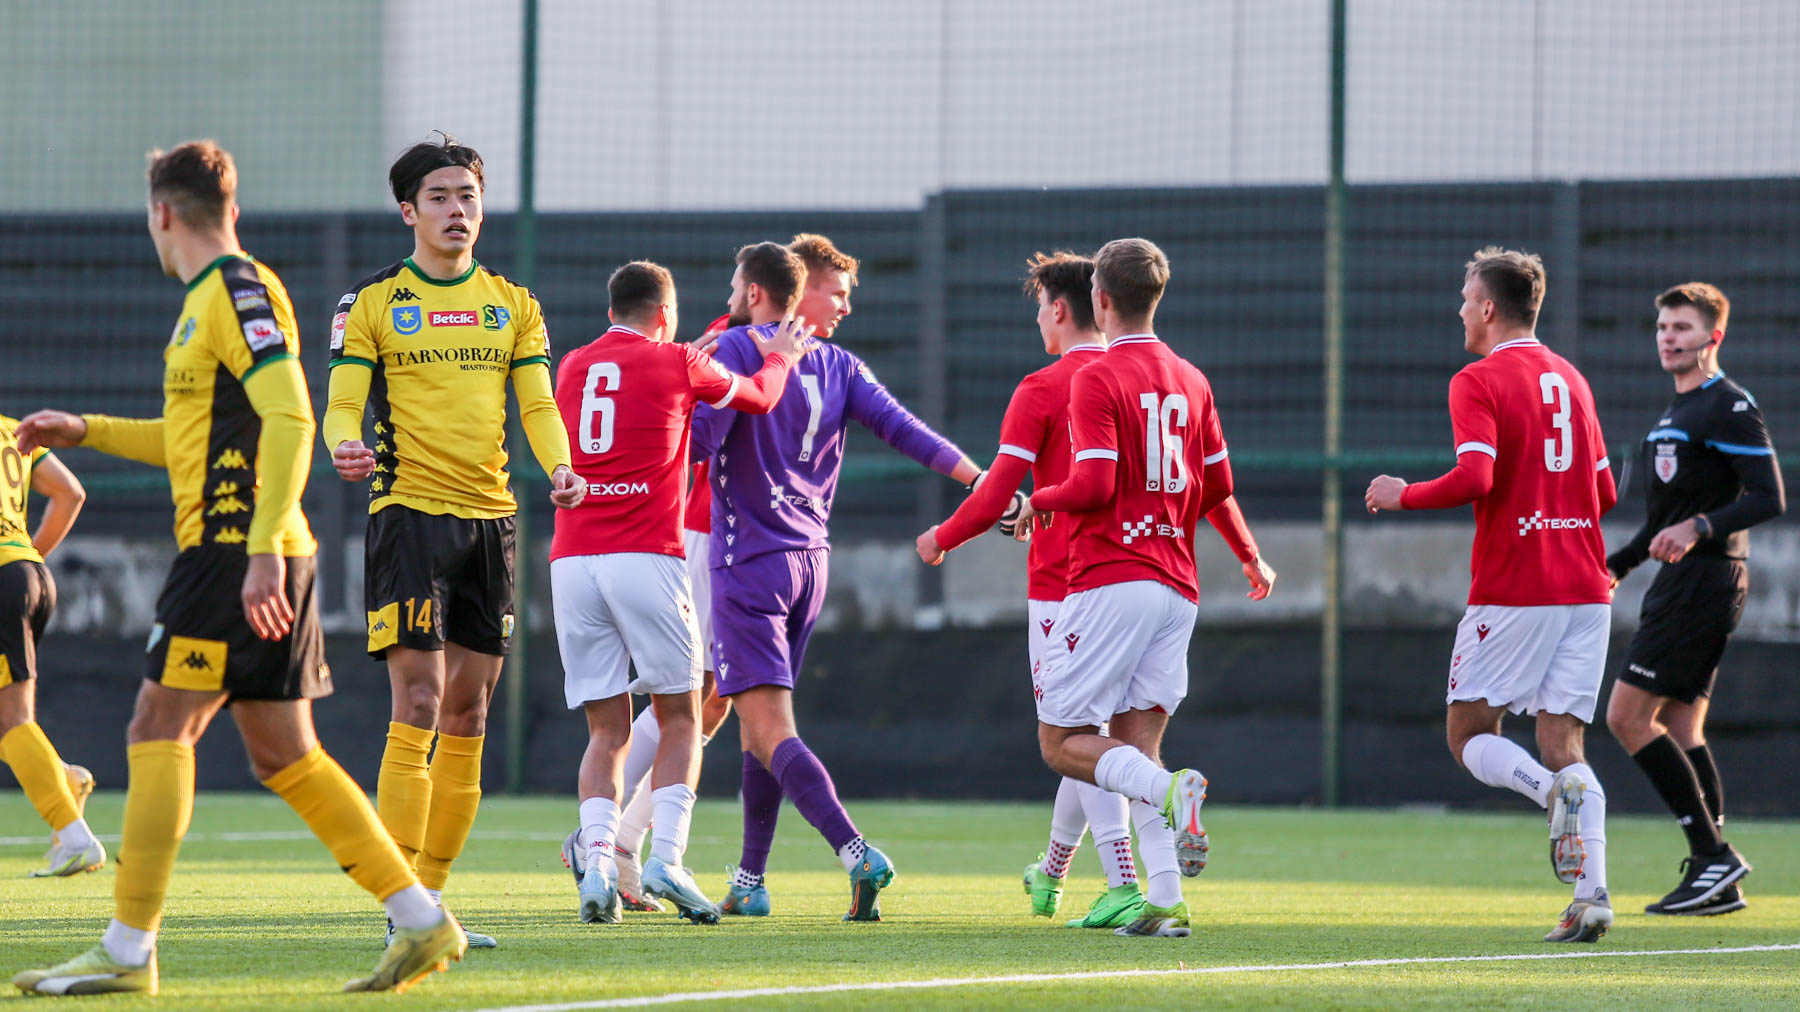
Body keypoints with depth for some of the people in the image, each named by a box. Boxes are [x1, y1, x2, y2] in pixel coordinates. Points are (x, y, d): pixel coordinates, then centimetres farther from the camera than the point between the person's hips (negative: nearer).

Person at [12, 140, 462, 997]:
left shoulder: (240, 291, -10)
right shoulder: (209, 300, 21)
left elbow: (289, 420, -21)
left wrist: (262, 549, -27)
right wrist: (83, 431, 33)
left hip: (235, 551, -10)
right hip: (241, 551, 10)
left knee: (159, 729, -9)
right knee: (284, 755, 8)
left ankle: (128, 951, -10)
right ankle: (421, 920, 7)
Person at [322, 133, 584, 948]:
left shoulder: (512, 304, 12)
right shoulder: (371, 302, 1)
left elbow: (536, 402, 8)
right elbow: (343, 402, -2)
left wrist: (558, 466, -12)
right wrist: (346, 444, -25)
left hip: (490, 515, 5)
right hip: (409, 510, -5)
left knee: (468, 711, 6)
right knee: (420, 702, -13)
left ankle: (431, 897, 13)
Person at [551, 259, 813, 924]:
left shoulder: (572, 368, 15)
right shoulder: (677, 364, 3)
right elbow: (759, 397, 19)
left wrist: (711, 344, 40)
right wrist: (780, 357, 41)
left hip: (572, 562, 4)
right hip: (647, 560, -4)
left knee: (607, 730, 7)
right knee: (679, 720, 6)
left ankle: (597, 865, -11)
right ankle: (666, 858, -12)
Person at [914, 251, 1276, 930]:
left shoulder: (1042, 390, -8)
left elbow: (995, 497, -11)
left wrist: (940, 540, 7)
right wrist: (1250, 556, 21)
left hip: (1062, 587, -6)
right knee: (1098, 733, 17)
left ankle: (1124, 886, -16)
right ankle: (1051, 874, 33)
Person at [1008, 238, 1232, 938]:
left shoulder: (1097, 380, -9)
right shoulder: (1191, 381, 12)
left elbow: (1094, 485, -17)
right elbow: (1217, 486, 17)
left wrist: (1038, 502, 1)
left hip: (1109, 579, -7)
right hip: (1175, 585, 7)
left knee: (1062, 743, 1)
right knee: (1137, 742, 7)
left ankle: (1171, 791, -26)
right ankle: (1164, 902, -8)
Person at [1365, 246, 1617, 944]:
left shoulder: (1479, 382, -7)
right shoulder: (1571, 380, 15)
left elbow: (1475, 478, -20)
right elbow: (1605, 491, 19)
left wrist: (1403, 495, -4)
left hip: (1512, 592, -6)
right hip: (1585, 587, 6)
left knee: (1468, 734, 5)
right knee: (1563, 741, 4)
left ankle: (1555, 791, -25)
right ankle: (1592, 895, -12)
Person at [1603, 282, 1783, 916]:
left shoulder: (1729, 408, -10)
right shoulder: (1677, 412, 20)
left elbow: (1769, 499, -18)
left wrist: (1699, 528, -28)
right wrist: (1618, 564, 26)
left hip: (1703, 580, -10)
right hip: (1680, 581, 10)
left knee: (1628, 717, -12)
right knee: (1680, 728, 7)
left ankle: (1713, 855, -11)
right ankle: (1716, 881, 7)